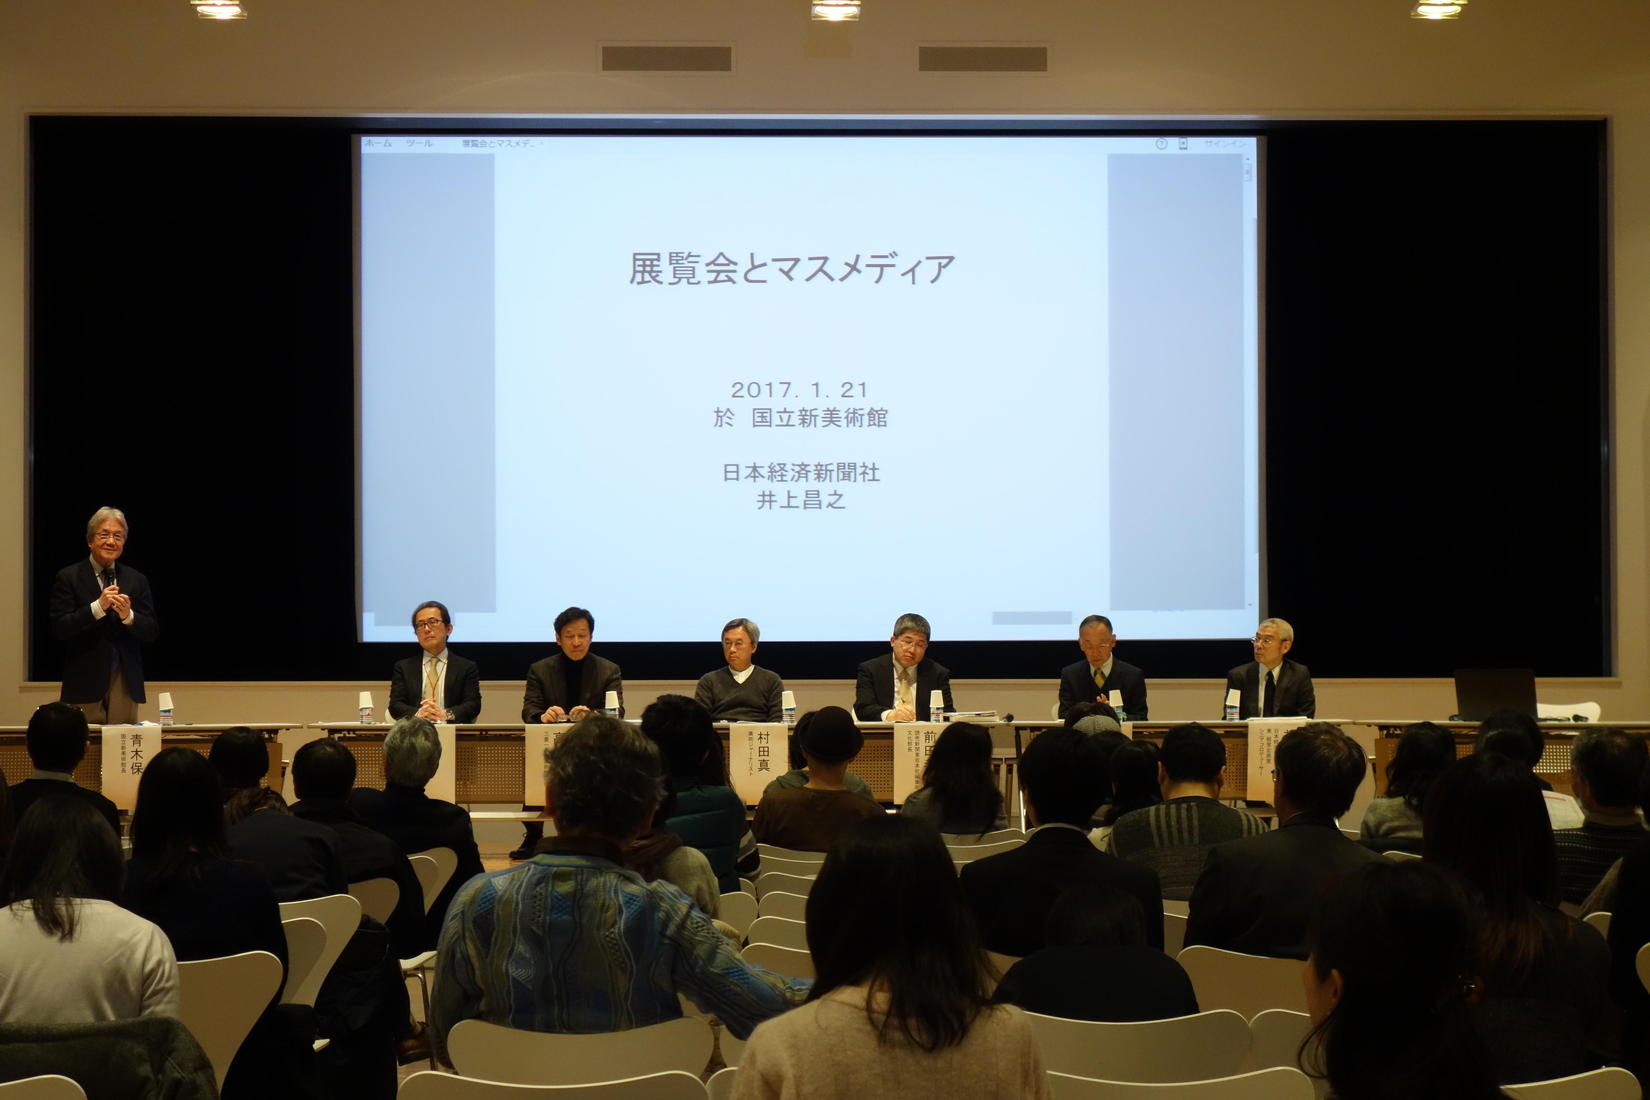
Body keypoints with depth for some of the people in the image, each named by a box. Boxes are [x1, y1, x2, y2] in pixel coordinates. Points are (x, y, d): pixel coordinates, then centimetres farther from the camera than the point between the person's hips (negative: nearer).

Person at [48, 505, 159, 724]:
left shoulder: (137, 580, 10)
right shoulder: (68, 577, 1)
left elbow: (152, 632, 5)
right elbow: (59, 629, -8)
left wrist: (128, 615, -14)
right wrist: (98, 606, -18)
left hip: (126, 682, 3)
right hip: (85, 683, -3)